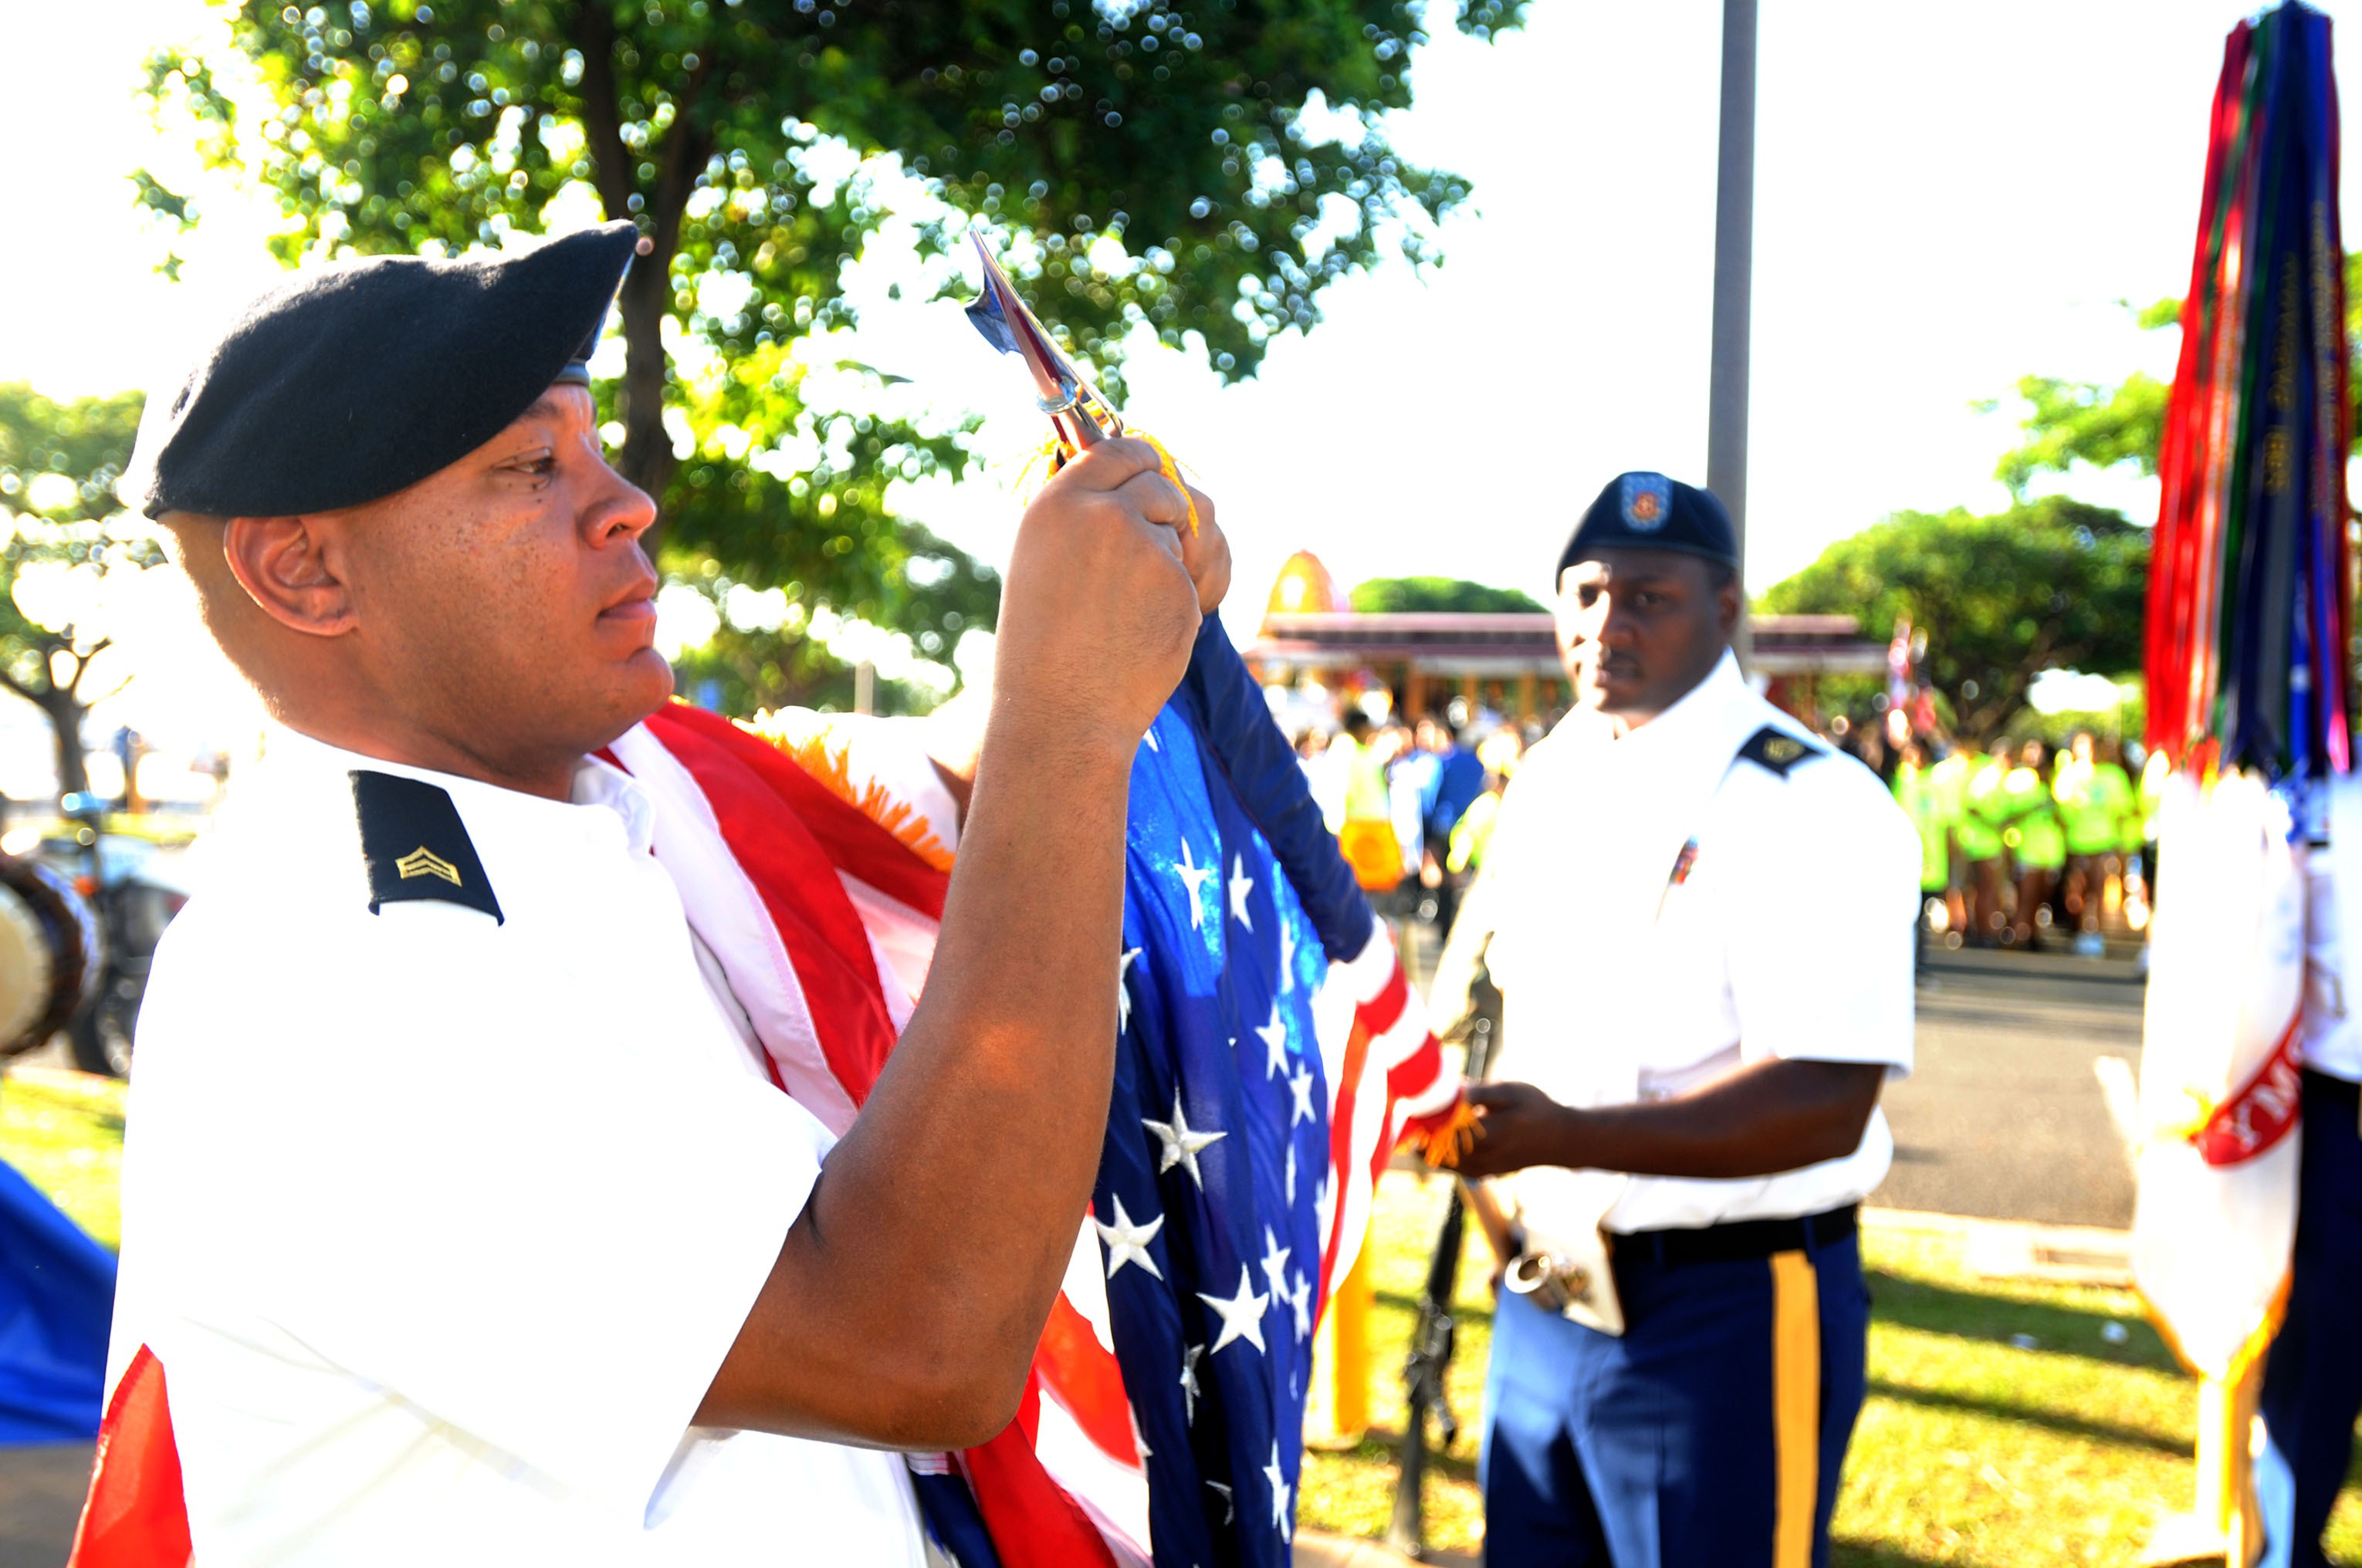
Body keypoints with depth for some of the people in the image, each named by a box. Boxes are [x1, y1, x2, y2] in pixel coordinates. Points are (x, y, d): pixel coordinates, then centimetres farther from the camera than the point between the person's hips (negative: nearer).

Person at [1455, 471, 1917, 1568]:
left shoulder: (1812, 806, -15)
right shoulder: (1546, 783, 9)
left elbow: (1826, 1102, -23)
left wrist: (1565, 1136, -30)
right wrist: (1467, 1110, 4)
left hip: (1728, 1315, -7)